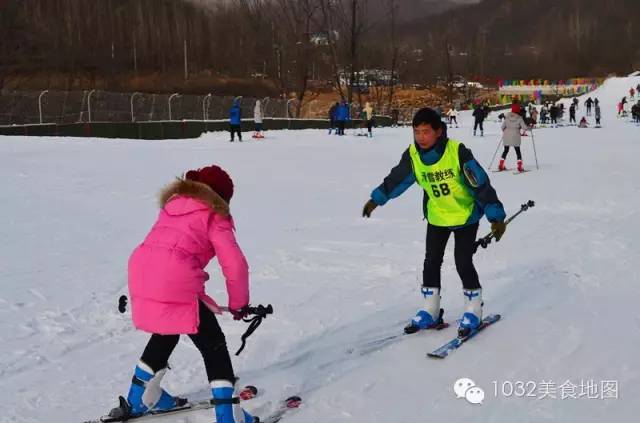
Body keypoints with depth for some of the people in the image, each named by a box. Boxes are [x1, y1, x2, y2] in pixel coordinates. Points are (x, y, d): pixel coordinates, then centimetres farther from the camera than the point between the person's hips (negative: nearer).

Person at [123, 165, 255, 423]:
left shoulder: (173, 204, 25)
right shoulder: (213, 216, 5)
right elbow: (235, 265, -2)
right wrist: (238, 303, 12)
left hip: (141, 273, 7)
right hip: (176, 284, -7)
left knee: (166, 333, 31)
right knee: (213, 344, 6)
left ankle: (141, 396, 41)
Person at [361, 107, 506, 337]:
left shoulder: (458, 152, -28)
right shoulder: (413, 156, -15)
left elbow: (481, 184, -24)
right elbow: (396, 179, 4)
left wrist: (495, 215, -26)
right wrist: (376, 199, 14)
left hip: (466, 215, -4)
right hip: (436, 217, 5)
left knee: (463, 263, -7)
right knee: (431, 262, 8)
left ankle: (473, 310, 14)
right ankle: (430, 311, 22)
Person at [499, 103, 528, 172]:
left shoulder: (507, 117, -2)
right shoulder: (519, 118, -11)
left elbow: (503, 126, 1)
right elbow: (524, 127, -12)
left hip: (506, 136, 3)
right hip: (515, 136, -3)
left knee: (506, 150, 17)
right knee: (518, 151, 7)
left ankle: (501, 165, 16)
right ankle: (520, 167, 1)